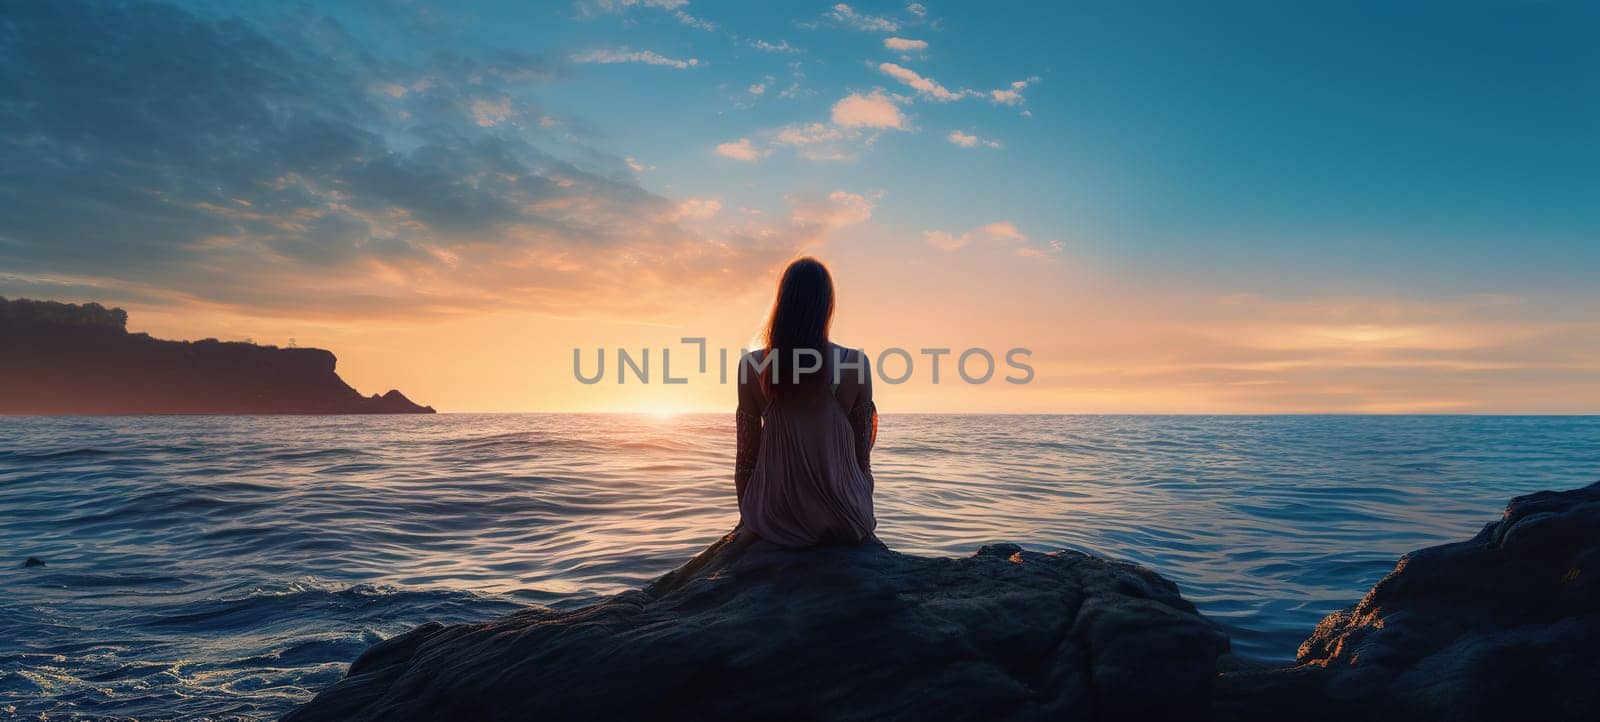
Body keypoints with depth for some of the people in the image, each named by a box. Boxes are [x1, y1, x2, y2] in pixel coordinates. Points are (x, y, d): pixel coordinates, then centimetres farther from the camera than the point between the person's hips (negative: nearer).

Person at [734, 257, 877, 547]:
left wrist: (746, 515, 14)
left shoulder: (752, 365, -10)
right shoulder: (855, 363, -11)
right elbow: (862, 456, -3)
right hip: (842, 523, -1)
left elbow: (747, 455, -2)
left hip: (774, 522, 1)